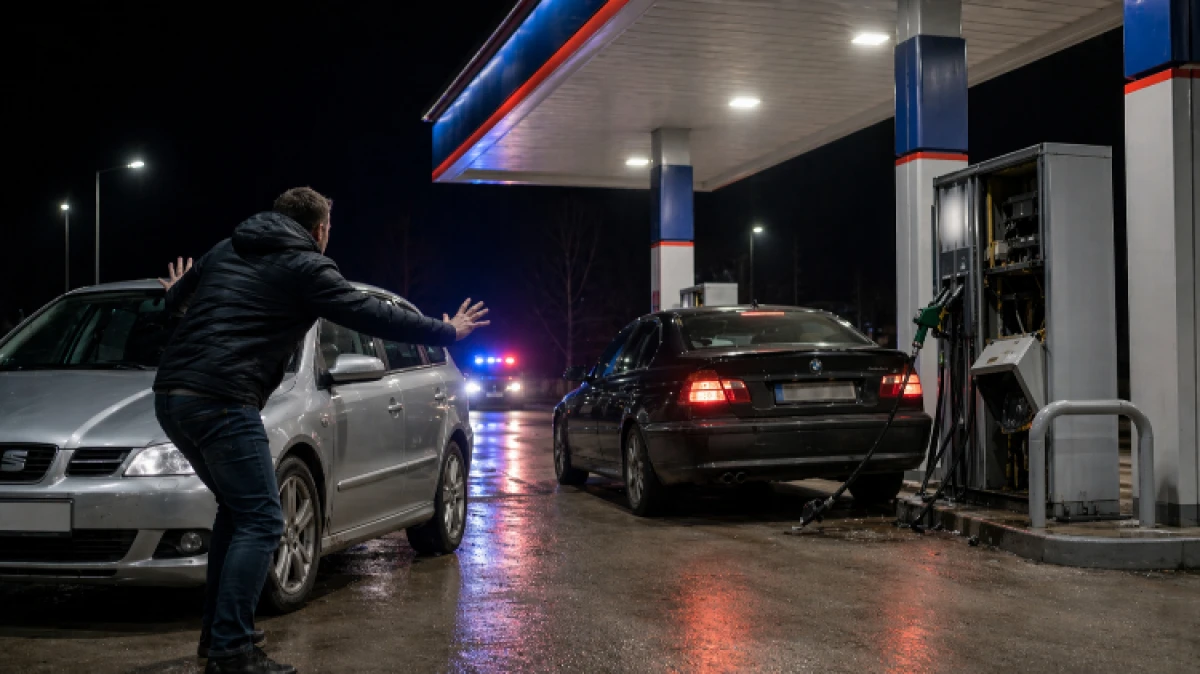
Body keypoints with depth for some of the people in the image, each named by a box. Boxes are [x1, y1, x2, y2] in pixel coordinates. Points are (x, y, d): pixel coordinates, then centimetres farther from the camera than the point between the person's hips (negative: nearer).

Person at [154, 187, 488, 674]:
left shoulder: (227, 250, 21)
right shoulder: (305, 266, -1)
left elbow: (175, 300, 34)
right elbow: (371, 315, -3)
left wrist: (177, 293, 59)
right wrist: (447, 332, 8)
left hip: (170, 395, 9)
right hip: (221, 401, -9)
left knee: (236, 509, 22)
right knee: (259, 522, -5)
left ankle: (216, 630, 25)